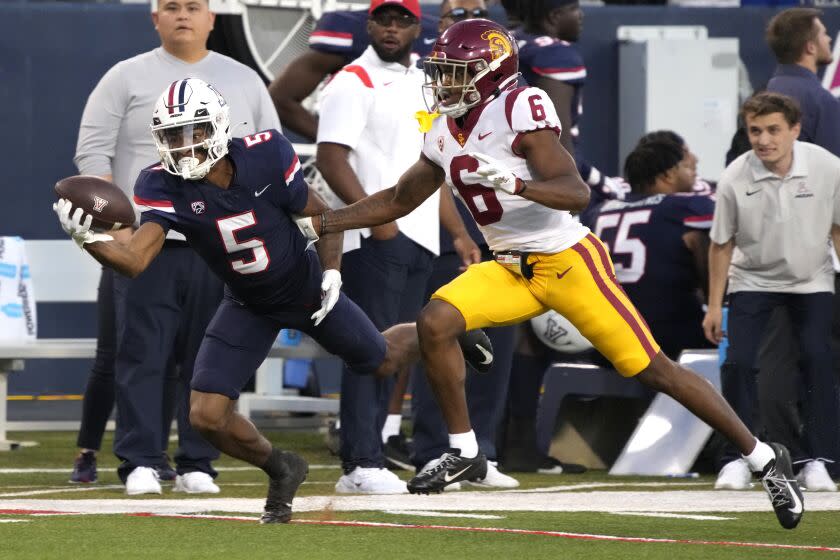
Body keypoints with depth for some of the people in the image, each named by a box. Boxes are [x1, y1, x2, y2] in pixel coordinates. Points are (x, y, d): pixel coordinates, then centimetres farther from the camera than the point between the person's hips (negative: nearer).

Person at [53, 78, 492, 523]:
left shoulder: (265, 156, -27)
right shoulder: (163, 186, -25)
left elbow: (320, 212, -9)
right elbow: (135, 259, -37)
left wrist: (332, 272, -18)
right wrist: (89, 239, -55)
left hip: (306, 289, -1)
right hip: (248, 307, 1)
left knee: (384, 361, 18)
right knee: (206, 415, -12)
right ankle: (281, 470, 18)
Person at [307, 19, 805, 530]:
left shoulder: (520, 111, -19)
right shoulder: (445, 137, 7)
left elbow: (577, 194, -26)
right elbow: (398, 201, 19)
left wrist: (514, 184, -42)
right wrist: (319, 223, 13)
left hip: (569, 262, -7)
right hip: (512, 271, 8)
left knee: (653, 369, -6)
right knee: (435, 323, -13)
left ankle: (766, 460, 3)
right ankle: (464, 454, 0)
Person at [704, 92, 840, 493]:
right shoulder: (735, 179, -20)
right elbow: (722, 244, -6)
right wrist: (714, 305, -2)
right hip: (752, 281, 0)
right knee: (738, 362, -15)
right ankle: (735, 460, -3)